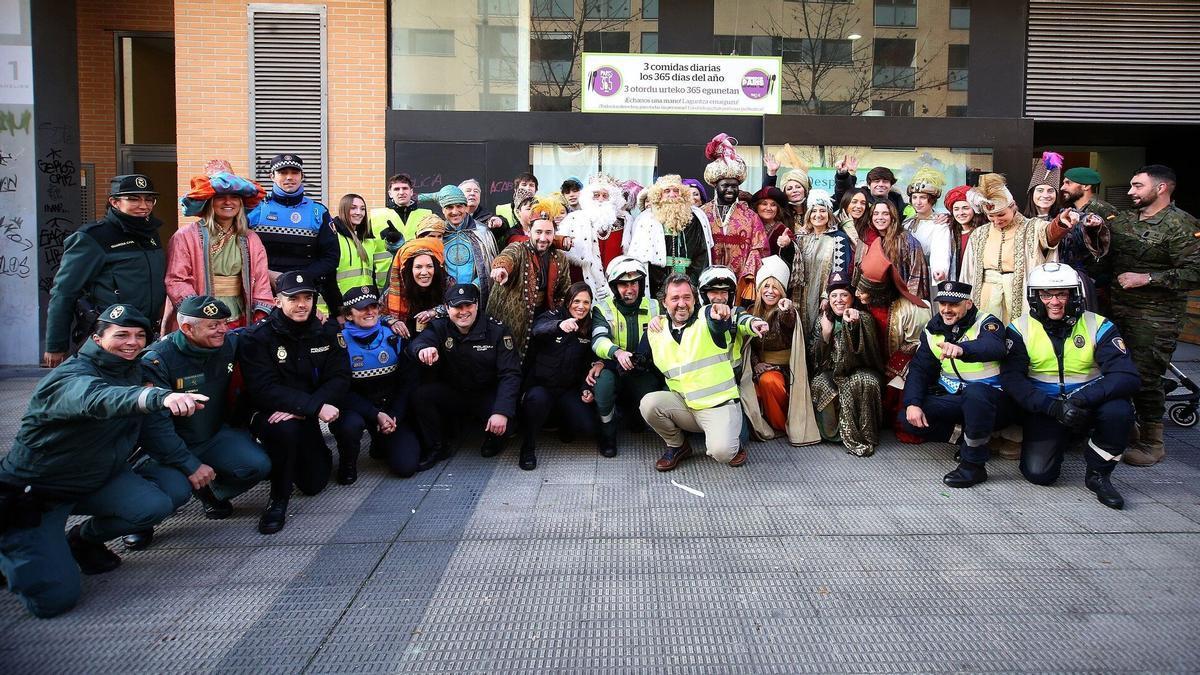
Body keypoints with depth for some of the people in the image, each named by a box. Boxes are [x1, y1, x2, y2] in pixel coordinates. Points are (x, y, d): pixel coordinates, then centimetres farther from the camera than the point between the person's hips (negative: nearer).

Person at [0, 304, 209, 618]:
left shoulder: (133, 372, 3)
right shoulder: (71, 377, -23)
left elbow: (153, 430, 11)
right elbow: (99, 399, -47)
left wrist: (189, 465, -1)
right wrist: (162, 396, -65)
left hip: (94, 479, 8)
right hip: (30, 493, -7)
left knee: (174, 486, -17)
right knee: (54, 598, -19)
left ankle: (83, 539, 7)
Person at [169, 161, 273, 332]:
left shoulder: (251, 239, 12)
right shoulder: (185, 236, -1)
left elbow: (260, 280, 7)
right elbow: (176, 281, -6)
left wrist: (261, 317, -5)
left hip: (240, 323, 3)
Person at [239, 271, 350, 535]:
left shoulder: (324, 334, 1)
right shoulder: (256, 338, -13)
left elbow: (340, 379, -9)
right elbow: (264, 390, -23)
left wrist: (301, 409, -26)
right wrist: (315, 407, -34)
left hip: (306, 418, 5)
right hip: (267, 414, -4)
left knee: (314, 484, 4)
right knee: (285, 429, -38)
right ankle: (278, 501, -18)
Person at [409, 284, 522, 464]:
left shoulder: (496, 330, -11)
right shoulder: (440, 327, -6)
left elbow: (510, 374, -18)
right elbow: (416, 343, -27)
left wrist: (502, 412, -32)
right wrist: (423, 349, -55)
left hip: (487, 395, -2)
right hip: (451, 394, 2)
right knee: (421, 394, -24)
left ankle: (494, 441, 7)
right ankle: (436, 449, -4)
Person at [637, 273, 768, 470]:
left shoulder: (707, 317, -6)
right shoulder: (655, 333, 6)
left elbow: (718, 323, -32)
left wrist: (721, 314, -56)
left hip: (719, 404, -4)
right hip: (683, 405, 4)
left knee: (722, 452, -27)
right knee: (648, 403, -23)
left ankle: (733, 444, 13)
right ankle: (677, 446, 6)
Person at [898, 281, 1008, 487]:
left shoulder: (986, 323, -13)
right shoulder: (932, 331, 4)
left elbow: (993, 348, -37)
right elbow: (918, 370, 1)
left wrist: (961, 349, -60)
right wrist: (912, 403, -17)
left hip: (991, 399, -5)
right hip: (952, 398, 6)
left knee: (975, 392, -40)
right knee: (909, 419, -15)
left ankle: (974, 465, -23)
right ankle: (967, 438, 3)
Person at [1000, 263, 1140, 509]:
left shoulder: (1098, 326, -6)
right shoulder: (1020, 329, -5)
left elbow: (1126, 376, -17)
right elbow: (1012, 379, -14)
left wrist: (1082, 399, -33)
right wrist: (1054, 407, -28)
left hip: (1088, 408, 0)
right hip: (1045, 411, 0)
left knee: (1119, 410, -32)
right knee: (1038, 473, -16)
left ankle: (1098, 475, -5)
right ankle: (1060, 441, 22)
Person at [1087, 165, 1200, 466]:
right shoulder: (1123, 221, 13)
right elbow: (1105, 262, 21)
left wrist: (1147, 278, -20)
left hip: (1156, 317, -7)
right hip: (1119, 309, 7)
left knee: (1145, 379, -6)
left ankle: (1152, 443, 10)